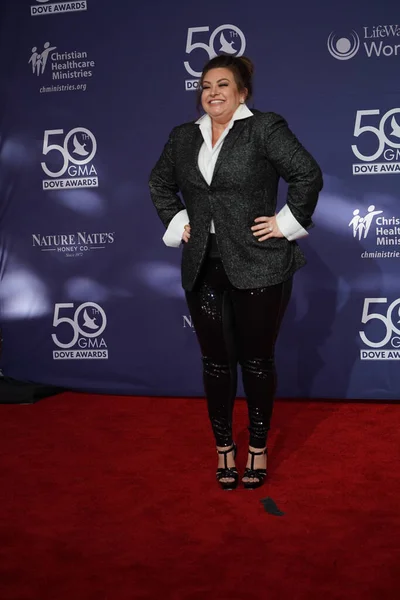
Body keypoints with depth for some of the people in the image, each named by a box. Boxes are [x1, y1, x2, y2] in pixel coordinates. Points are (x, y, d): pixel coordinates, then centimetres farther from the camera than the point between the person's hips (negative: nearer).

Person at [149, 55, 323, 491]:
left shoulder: (264, 128, -5)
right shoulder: (183, 137, 11)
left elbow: (308, 174, -7)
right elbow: (159, 183, 24)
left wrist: (287, 222, -8)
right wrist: (176, 222, 13)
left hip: (258, 268, -4)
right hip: (203, 269, 4)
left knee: (257, 361, 6)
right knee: (215, 362, 9)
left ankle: (258, 449, 23)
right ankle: (224, 447, 25)